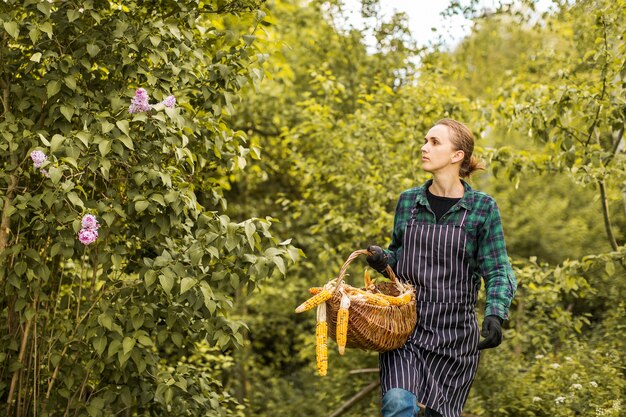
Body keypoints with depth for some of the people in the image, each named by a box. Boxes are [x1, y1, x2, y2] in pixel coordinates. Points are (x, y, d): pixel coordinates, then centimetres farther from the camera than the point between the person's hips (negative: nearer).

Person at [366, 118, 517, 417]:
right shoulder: (408, 201, 6)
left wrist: (495, 314, -21)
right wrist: (381, 258, -4)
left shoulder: (482, 208, -3)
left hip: (454, 334, -1)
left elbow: (497, 271, -3)